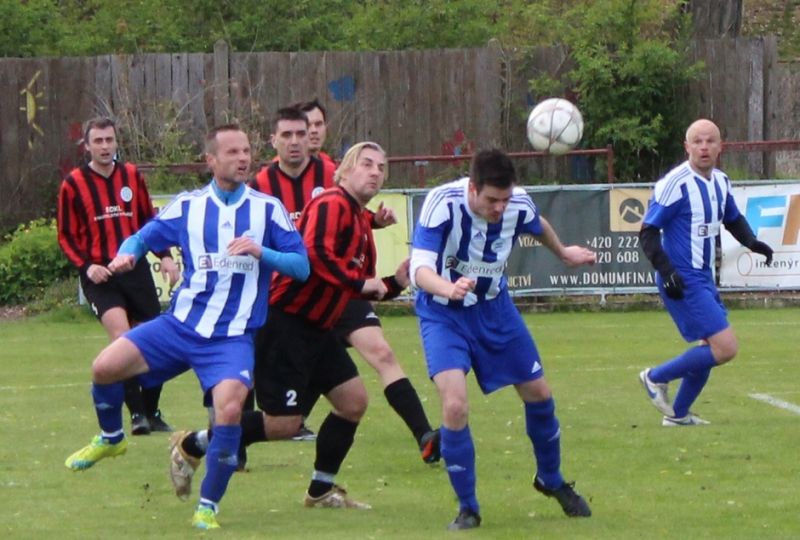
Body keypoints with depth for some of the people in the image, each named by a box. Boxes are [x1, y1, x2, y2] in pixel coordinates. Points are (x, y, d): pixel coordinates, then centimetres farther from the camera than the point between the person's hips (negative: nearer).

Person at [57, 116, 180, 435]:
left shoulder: (132, 176, 9)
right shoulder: (73, 185, 0)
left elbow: (148, 221, 17)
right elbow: (66, 237, 2)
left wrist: (165, 256, 3)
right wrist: (86, 267, -14)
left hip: (136, 270, 4)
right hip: (101, 275, -4)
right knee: (121, 334, -25)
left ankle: (151, 413, 21)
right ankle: (137, 414, -26)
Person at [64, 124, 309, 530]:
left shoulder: (267, 209, 0)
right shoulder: (187, 207, 4)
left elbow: (302, 266, -3)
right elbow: (143, 238, 13)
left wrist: (261, 252, -20)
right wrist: (126, 254, -10)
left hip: (233, 337, -2)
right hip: (181, 325, 2)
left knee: (229, 407, -26)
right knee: (105, 366, -12)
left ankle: (208, 507, -7)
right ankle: (111, 439, 21)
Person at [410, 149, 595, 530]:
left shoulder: (518, 205, -17)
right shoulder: (443, 203, -31)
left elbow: (538, 227, 9)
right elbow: (419, 269, -39)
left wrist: (563, 253, 27)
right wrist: (448, 289, -59)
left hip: (493, 307, 5)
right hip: (443, 314, -4)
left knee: (538, 394, 11)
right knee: (455, 405, -22)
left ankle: (550, 480, 39)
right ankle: (467, 508, -3)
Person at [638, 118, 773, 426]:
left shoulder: (720, 182, 7)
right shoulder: (676, 184, -17)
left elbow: (733, 219, 25)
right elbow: (648, 233, -16)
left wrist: (751, 242, 5)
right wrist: (666, 271, -27)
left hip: (704, 278, 9)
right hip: (683, 282, -9)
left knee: (710, 349, 17)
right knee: (725, 348, -14)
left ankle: (678, 413, 30)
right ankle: (656, 378, 0)